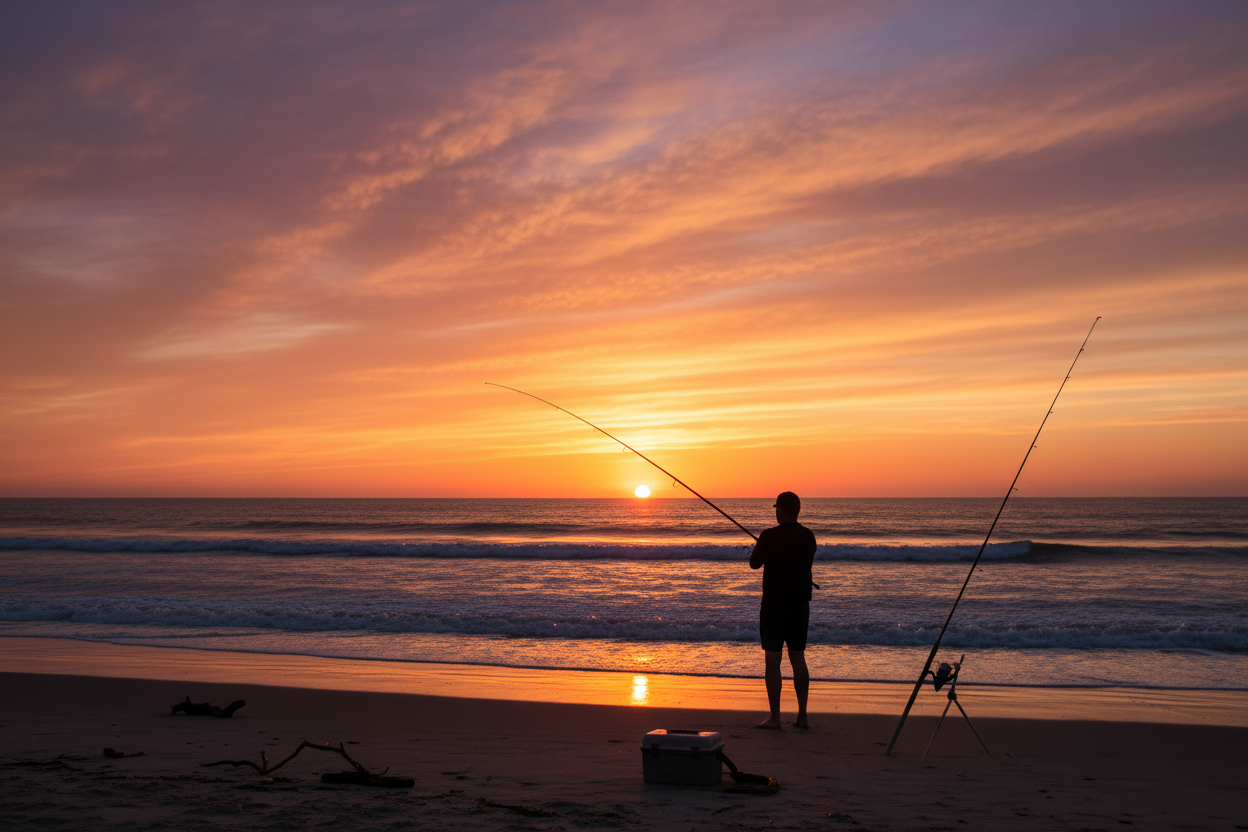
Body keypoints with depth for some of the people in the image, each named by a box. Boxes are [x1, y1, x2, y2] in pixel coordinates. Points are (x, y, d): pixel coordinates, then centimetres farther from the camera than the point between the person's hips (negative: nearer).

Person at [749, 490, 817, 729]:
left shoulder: (770, 536, -13)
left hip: (774, 604, -5)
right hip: (800, 604, 5)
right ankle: (802, 716, 13)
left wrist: (758, 547, 20)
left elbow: (754, 563, -1)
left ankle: (774, 717, 0)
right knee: (798, 658, 12)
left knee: (773, 660, -1)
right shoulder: (808, 536, 2)